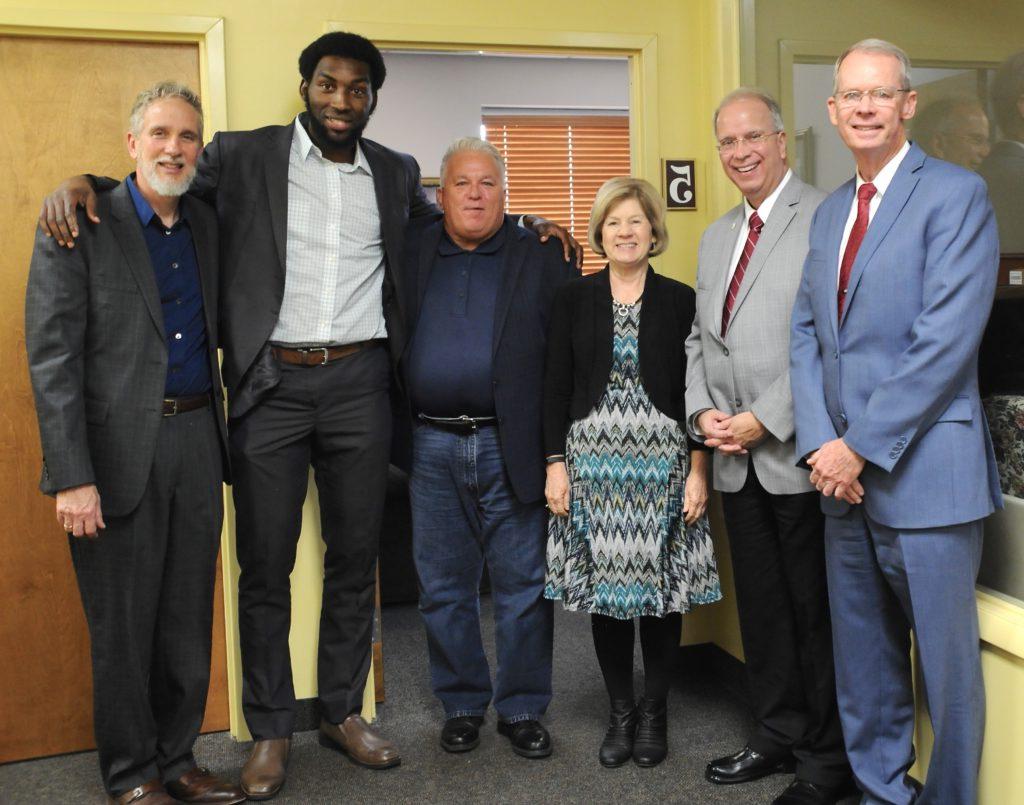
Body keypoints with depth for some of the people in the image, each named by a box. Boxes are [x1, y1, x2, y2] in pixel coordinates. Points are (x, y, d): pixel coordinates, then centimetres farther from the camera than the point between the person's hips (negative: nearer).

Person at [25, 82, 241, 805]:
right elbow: (51, 359, -11)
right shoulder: (78, 229, -7)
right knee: (123, 625, 7)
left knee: (188, 617, 13)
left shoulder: (208, 225, 10)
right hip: (119, 452, -5)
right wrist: (73, 477, -17)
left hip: (197, 440, 5)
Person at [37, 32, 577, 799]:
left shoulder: (396, 173, 11)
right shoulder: (242, 156, 2)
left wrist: (523, 225, 13)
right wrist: (80, 184, -10)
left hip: (360, 383, 3)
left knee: (355, 559, 10)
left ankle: (343, 712, 27)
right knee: (266, 565, 4)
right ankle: (271, 729, 20)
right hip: (272, 384, -2)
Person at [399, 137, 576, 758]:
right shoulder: (410, 253, 9)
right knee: (444, 590, 11)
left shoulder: (541, 258, 4)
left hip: (512, 447, -2)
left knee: (523, 587, 6)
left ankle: (521, 708, 22)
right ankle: (462, 705, 27)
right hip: (432, 449, 2)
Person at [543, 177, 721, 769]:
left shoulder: (680, 300, 3)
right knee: (604, 585, 5)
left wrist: (699, 470, -4)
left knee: (662, 583, 3)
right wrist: (556, 464, -1)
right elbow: (557, 387, 5)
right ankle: (622, 712, 20)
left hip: (662, 459, -1)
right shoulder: (574, 299, 7)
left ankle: (655, 711, 20)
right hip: (592, 459, 1)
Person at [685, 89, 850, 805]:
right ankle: (778, 735, 30)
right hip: (737, 460, 7)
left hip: (799, 454, -7)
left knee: (817, 609, 3)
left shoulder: (825, 220, -7)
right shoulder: (716, 238, 18)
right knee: (760, 605, 15)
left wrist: (766, 419, -15)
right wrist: (704, 412, 3)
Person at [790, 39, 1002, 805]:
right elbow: (806, 333, 10)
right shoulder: (829, 212, 14)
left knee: (946, 664, 5)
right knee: (862, 658, 16)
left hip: (923, 474, -6)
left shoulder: (956, 194, -7)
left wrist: (862, 447, -16)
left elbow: (946, 339, -16)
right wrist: (819, 442, -4)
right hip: (845, 474, 7)